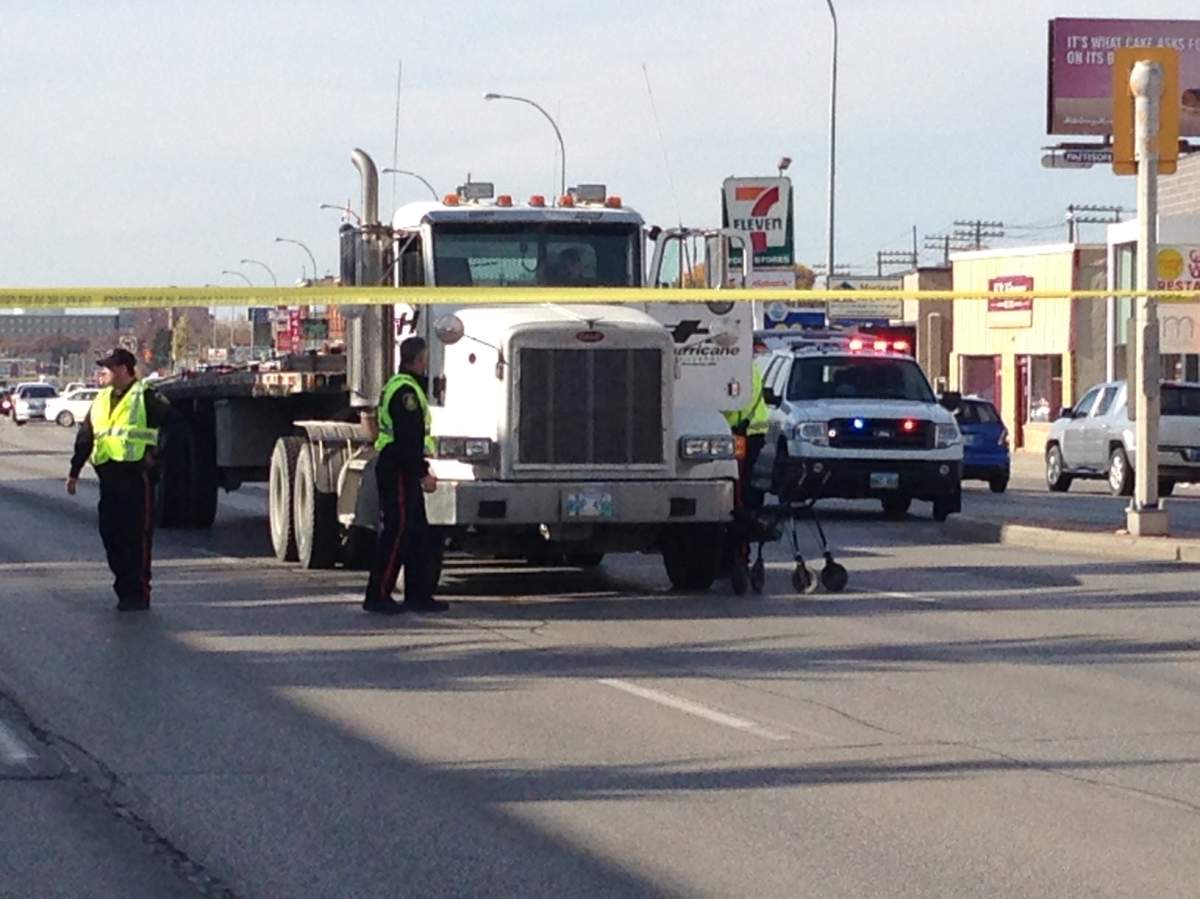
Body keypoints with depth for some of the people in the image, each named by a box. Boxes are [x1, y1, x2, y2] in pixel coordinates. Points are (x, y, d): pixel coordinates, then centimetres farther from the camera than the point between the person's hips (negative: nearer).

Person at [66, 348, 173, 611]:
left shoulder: (146, 397, -4)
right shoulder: (101, 400, 17)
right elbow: (85, 437, 21)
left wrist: (155, 452, -11)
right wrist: (74, 471, 21)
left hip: (135, 474, -7)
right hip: (108, 474, 7)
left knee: (137, 536, -4)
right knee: (110, 533, 6)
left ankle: (139, 594, -1)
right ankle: (124, 588, 15)